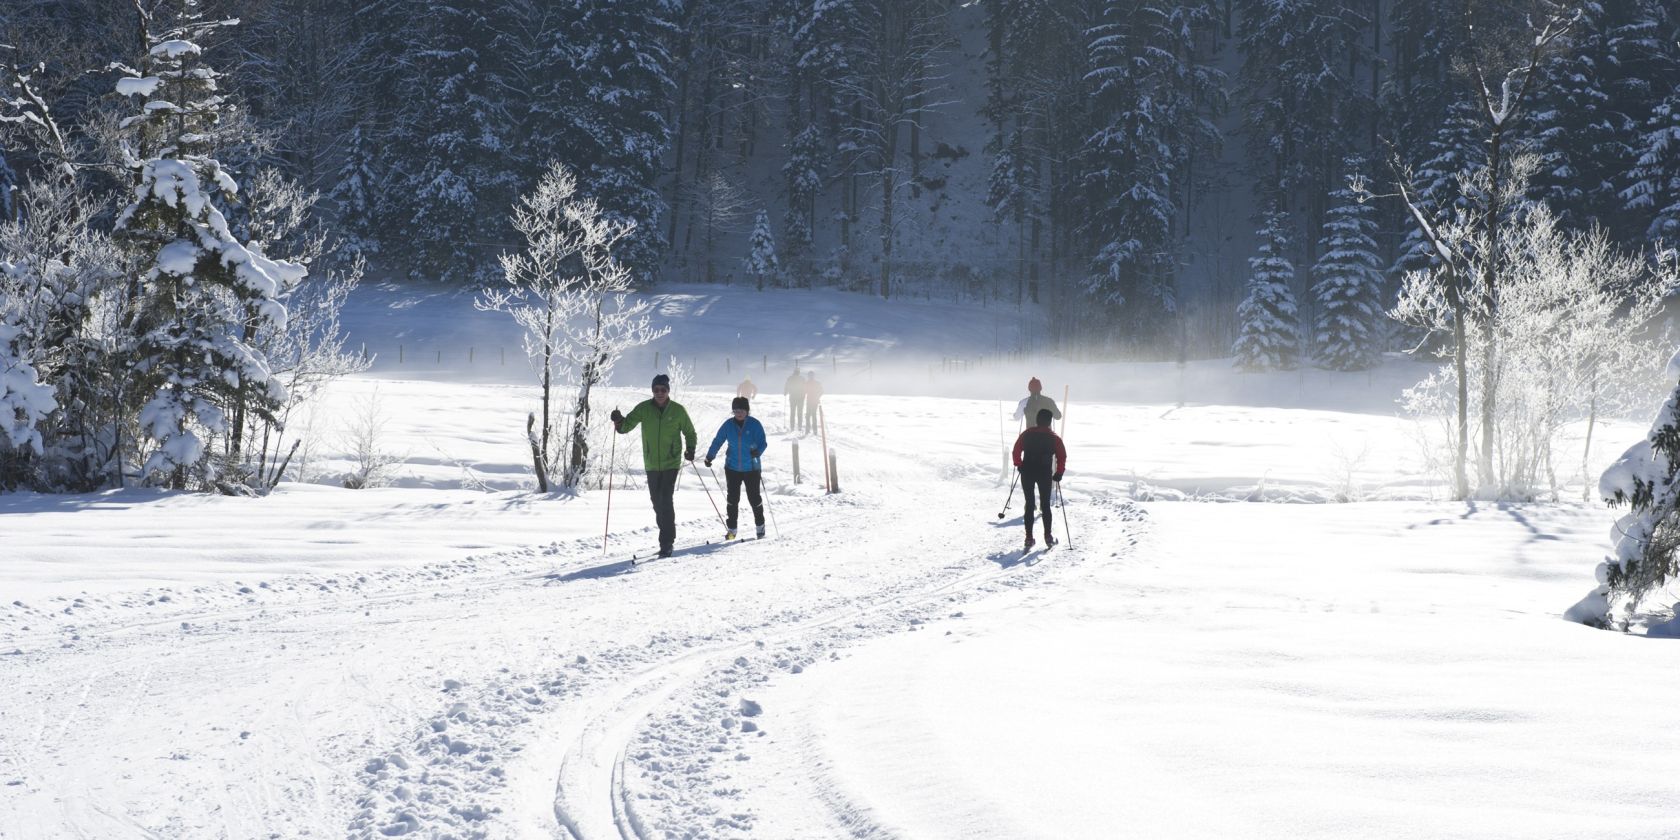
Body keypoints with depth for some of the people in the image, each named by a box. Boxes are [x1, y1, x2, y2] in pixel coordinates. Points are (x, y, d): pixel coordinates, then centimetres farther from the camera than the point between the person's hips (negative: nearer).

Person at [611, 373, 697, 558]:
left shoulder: (678, 410, -2)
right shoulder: (644, 409, 0)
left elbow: (690, 432, 10)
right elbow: (627, 425, -3)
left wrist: (690, 450, -5)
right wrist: (619, 421, -25)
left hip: (671, 463, -3)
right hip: (651, 465, 3)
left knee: (666, 501, -14)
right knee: (657, 502, 11)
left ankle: (667, 543, -12)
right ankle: (668, 536, 29)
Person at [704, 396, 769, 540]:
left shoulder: (755, 424, -8)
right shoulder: (728, 425, -1)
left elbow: (763, 442, -9)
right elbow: (718, 441, 8)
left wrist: (757, 451, -29)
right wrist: (710, 457, 5)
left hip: (751, 468, -2)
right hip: (732, 467, 2)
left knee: (754, 497, 3)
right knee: (732, 498, 2)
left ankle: (760, 526, 21)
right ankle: (731, 529, 9)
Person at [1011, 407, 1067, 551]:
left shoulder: (1027, 434, 3)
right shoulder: (1054, 438, 0)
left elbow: (1016, 450, 2)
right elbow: (1062, 457, -4)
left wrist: (1019, 465, 13)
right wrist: (1058, 473, 3)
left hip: (1027, 472, 1)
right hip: (1045, 473, -1)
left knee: (1029, 505, 5)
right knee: (1045, 505, 11)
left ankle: (1029, 538, -1)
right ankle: (1048, 537, 9)